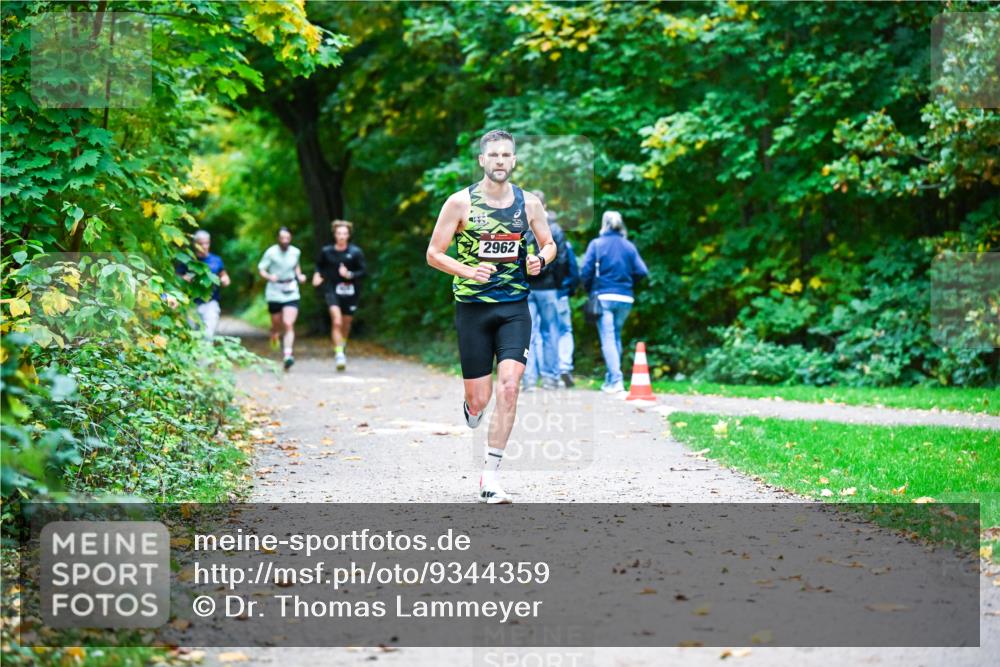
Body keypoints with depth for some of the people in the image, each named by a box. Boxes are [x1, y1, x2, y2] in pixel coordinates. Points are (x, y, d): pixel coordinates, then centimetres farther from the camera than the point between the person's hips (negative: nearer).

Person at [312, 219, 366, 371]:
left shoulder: (355, 252, -5)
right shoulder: (326, 251, 0)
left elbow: (363, 271, -3)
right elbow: (319, 265, 18)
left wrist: (349, 275, -19)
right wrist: (318, 275, -1)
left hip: (350, 291, 1)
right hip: (332, 290, -1)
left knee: (346, 324, 12)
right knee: (337, 322, -18)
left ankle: (342, 346, 41)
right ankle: (339, 354, -18)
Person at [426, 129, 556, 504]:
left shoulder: (529, 202, 4)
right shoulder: (461, 202, -4)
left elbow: (549, 244, 18)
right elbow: (433, 254, -2)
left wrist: (540, 259, -6)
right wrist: (469, 272, -19)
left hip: (514, 308, 2)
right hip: (472, 307, -1)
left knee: (509, 387, -14)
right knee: (479, 399, 2)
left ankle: (490, 477, -7)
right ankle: (471, 410, 43)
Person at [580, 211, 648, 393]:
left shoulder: (596, 244, -2)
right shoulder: (629, 246, 5)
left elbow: (586, 271, -9)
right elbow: (642, 272, -3)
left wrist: (589, 290, 8)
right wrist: (628, 282, 13)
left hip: (603, 296, -3)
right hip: (625, 298, 3)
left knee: (608, 339, -4)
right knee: (616, 337, 17)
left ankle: (616, 380, -14)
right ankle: (611, 379, 21)